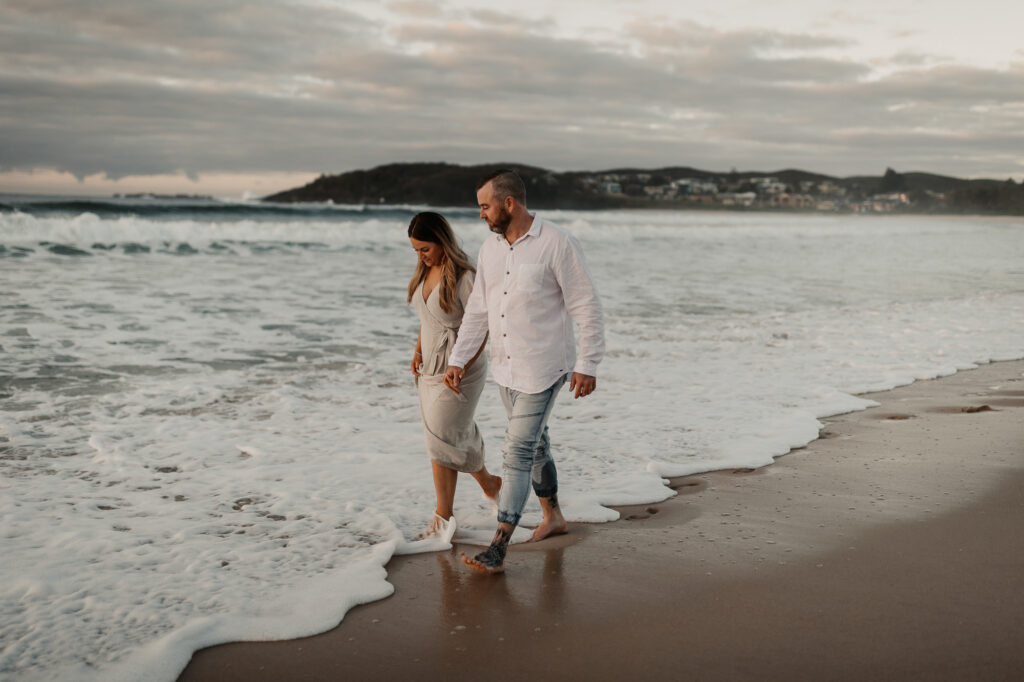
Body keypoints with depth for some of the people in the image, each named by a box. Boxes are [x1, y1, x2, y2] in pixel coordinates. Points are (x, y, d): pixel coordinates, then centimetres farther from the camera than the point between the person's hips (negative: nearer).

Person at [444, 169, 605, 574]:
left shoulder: (557, 244, -16)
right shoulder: (490, 248, 5)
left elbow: (586, 308, -13)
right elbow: (477, 310, 11)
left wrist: (587, 365, -14)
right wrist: (458, 360, 5)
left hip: (543, 368, -7)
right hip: (505, 367, 7)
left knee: (519, 451, -9)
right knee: (534, 441, 20)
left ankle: (497, 551, -7)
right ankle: (552, 516, 40)